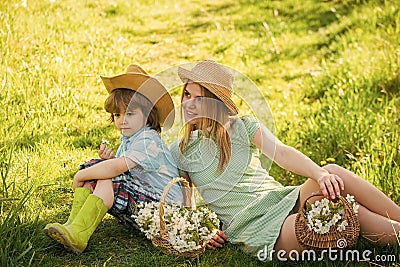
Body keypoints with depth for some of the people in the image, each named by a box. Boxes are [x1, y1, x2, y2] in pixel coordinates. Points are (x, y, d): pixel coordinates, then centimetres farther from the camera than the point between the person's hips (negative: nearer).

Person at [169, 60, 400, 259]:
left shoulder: (242, 126, 11)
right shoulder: (180, 152, 10)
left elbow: (281, 153, -6)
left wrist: (319, 173, -24)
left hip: (286, 200, 3)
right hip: (258, 229, -3)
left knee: (333, 172, -29)